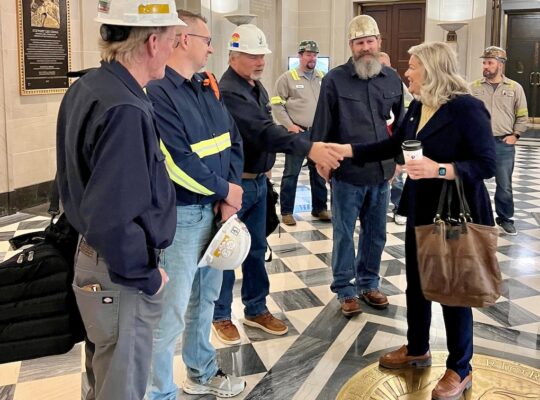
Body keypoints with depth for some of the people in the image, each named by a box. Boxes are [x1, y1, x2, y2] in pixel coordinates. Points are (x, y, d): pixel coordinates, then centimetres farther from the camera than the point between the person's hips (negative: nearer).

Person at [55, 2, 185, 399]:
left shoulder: (86, 88, 4)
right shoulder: (124, 109, -27)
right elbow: (111, 219, -32)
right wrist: (146, 276, -16)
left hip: (94, 257, 9)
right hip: (120, 275, -9)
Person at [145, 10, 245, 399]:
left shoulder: (208, 87, 9)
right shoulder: (157, 92, -17)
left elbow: (233, 140, 8)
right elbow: (177, 163, -23)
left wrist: (232, 194, -6)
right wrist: (224, 190, -11)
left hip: (215, 208, 9)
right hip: (181, 214, -8)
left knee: (205, 296, 21)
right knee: (171, 309, 0)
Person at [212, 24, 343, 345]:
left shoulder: (256, 86, 10)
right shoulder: (228, 92, -21)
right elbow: (262, 131, -32)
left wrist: (266, 168, 13)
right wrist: (308, 148, -39)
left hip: (258, 181, 8)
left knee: (257, 249, 15)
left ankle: (256, 309, 29)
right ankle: (221, 315, 19)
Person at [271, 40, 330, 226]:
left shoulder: (323, 78, 9)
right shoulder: (287, 77, -3)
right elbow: (276, 104, -4)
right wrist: (289, 125, -11)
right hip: (297, 133, -4)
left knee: (319, 172, 12)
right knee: (291, 173, -1)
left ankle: (319, 208, 24)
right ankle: (286, 211, 8)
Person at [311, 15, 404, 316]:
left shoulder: (392, 79, 6)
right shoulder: (335, 79, -7)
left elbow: (399, 122, 16)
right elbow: (323, 126, -3)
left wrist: (396, 157, 16)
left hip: (381, 172, 4)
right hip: (347, 173, -4)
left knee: (376, 234, 15)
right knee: (345, 234, 6)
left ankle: (369, 283, 32)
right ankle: (346, 289, 20)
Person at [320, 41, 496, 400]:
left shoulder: (467, 108, -18)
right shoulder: (418, 107, 6)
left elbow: (487, 165, -21)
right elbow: (393, 145, 14)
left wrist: (439, 169, -32)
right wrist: (346, 150, 9)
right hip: (420, 210, 8)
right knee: (416, 283, 17)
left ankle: (460, 369, 23)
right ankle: (417, 349, 38)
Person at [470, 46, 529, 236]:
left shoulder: (515, 88, 2)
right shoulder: (474, 87, 2)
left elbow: (522, 116, 7)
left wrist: (515, 135, -2)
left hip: (504, 144, 0)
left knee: (504, 186, 6)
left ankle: (505, 219, 24)